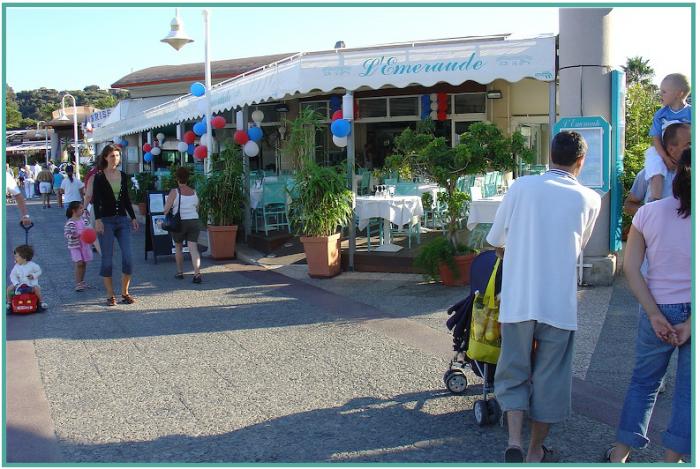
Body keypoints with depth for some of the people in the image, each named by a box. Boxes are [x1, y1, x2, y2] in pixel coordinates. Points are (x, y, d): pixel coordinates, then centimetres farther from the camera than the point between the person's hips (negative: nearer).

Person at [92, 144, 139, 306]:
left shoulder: (123, 176, 11)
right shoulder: (99, 177, -3)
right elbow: (96, 200, -7)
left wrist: (133, 217, 15)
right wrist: (98, 219, -18)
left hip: (123, 219, 4)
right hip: (106, 220, -4)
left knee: (128, 256, -3)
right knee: (107, 258, 0)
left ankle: (125, 293, 9)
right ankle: (110, 295, 9)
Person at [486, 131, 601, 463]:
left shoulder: (521, 187, -1)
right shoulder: (589, 199, -1)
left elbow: (494, 239, 8)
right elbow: (579, 246, 13)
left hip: (517, 301, 0)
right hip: (560, 304, 0)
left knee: (513, 373, 14)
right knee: (549, 379, 12)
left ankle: (514, 442, -1)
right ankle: (535, 452, 23)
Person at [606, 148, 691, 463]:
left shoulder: (649, 213, -5)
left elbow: (631, 268, -7)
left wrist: (655, 314, -6)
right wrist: (688, 325, -11)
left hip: (658, 310, 2)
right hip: (690, 314, -2)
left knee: (644, 380, 17)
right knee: (687, 390, 13)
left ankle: (620, 454, 22)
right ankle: (671, 459, 21)